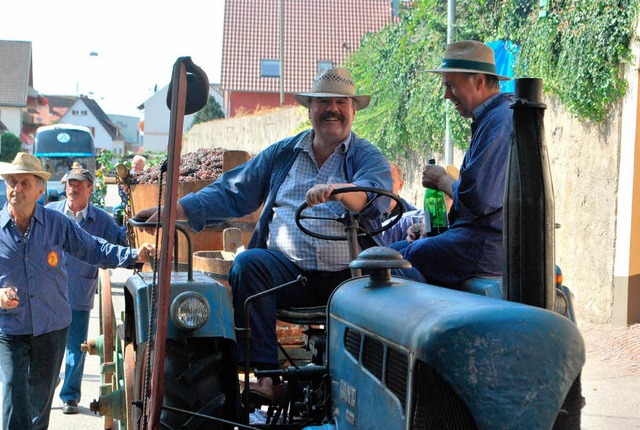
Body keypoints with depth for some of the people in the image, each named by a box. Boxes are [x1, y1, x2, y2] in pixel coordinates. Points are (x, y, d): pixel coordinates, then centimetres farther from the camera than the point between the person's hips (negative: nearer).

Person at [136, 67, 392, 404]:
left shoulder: (367, 157, 10)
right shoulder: (283, 154, 21)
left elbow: (375, 194, -13)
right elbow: (231, 193, 20)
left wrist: (338, 191, -36)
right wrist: (176, 209, 7)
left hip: (347, 277, -2)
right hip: (289, 271, 2)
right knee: (247, 263, -28)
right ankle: (266, 374, -28)